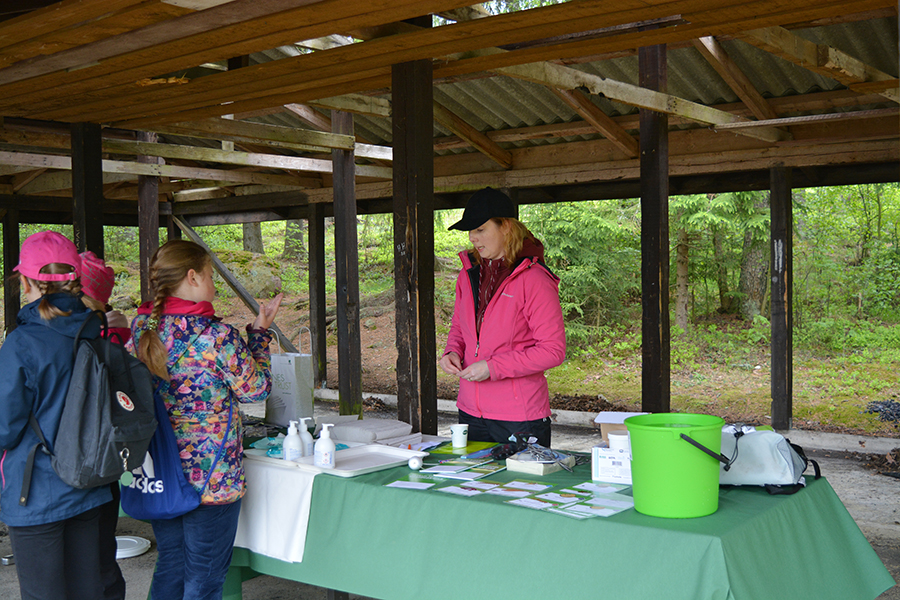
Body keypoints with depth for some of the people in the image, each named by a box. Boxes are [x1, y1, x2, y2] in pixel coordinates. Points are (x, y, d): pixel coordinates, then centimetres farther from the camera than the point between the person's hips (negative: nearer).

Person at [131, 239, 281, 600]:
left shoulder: (141, 329, 0)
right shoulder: (217, 336, -19)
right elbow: (256, 389, -8)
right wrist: (260, 331, 2)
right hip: (212, 477, -6)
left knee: (169, 569, 21)